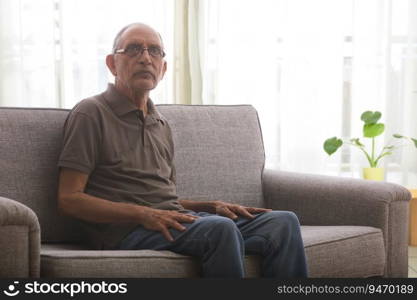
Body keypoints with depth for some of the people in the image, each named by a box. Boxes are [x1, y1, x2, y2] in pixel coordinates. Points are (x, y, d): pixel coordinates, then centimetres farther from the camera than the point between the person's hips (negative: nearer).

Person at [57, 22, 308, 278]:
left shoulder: (162, 125, 24)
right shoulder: (92, 113, 1)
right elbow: (69, 199, -7)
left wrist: (213, 206, 7)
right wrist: (145, 214, -17)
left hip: (177, 221, 7)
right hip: (127, 229, -7)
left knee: (284, 222, -11)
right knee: (221, 229, -35)